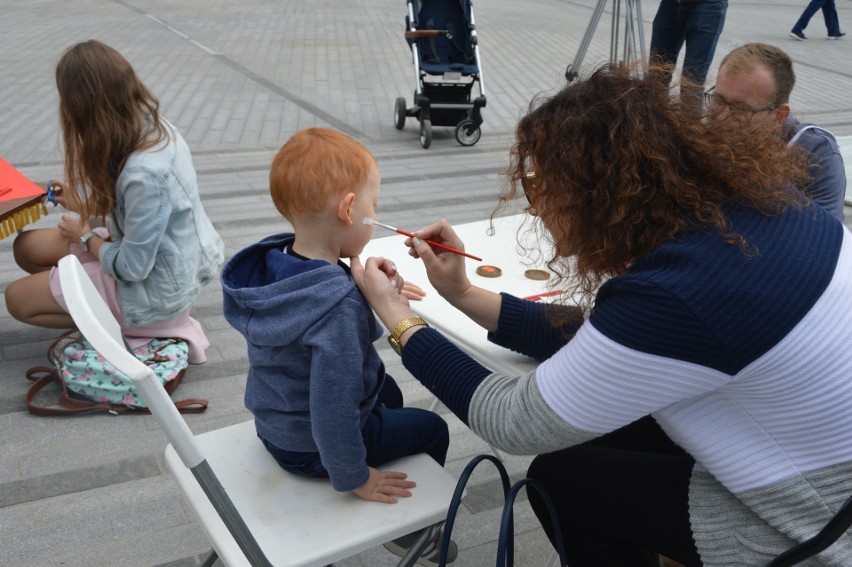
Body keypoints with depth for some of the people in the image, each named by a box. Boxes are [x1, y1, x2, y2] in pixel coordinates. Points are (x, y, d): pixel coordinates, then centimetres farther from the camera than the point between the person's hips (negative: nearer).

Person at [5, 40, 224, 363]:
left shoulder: (145, 174, -35)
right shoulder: (155, 128, -9)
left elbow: (131, 268, -23)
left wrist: (85, 236, -6)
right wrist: (83, 204, 13)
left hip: (153, 287, -8)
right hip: (157, 253, 8)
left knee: (17, 299, 6)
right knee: (27, 247, 12)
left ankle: (158, 327, 2)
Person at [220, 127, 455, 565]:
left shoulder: (273, 264, -11)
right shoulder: (339, 307, -37)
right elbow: (332, 407, -35)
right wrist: (353, 477, -20)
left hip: (274, 426, 8)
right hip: (313, 448, -8)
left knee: (386, 388, 31)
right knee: (432, 429, 14)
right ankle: (410, 531, 36)